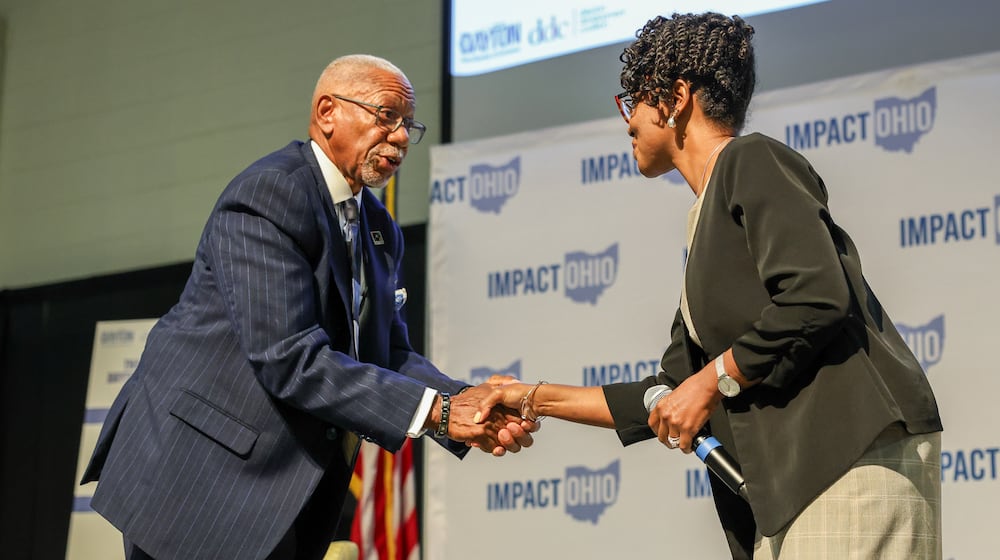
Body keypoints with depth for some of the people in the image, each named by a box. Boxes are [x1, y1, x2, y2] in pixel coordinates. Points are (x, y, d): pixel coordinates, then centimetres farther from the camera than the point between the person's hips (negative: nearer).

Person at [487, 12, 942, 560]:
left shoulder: (752, 161, -2)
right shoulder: (704, 223, 24)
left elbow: (815, 299, -18)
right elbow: (671, 398, 25)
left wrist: (712, 381, -8)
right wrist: (537, 399, 25)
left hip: (858, 453, -9)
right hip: (793, 477, 9)